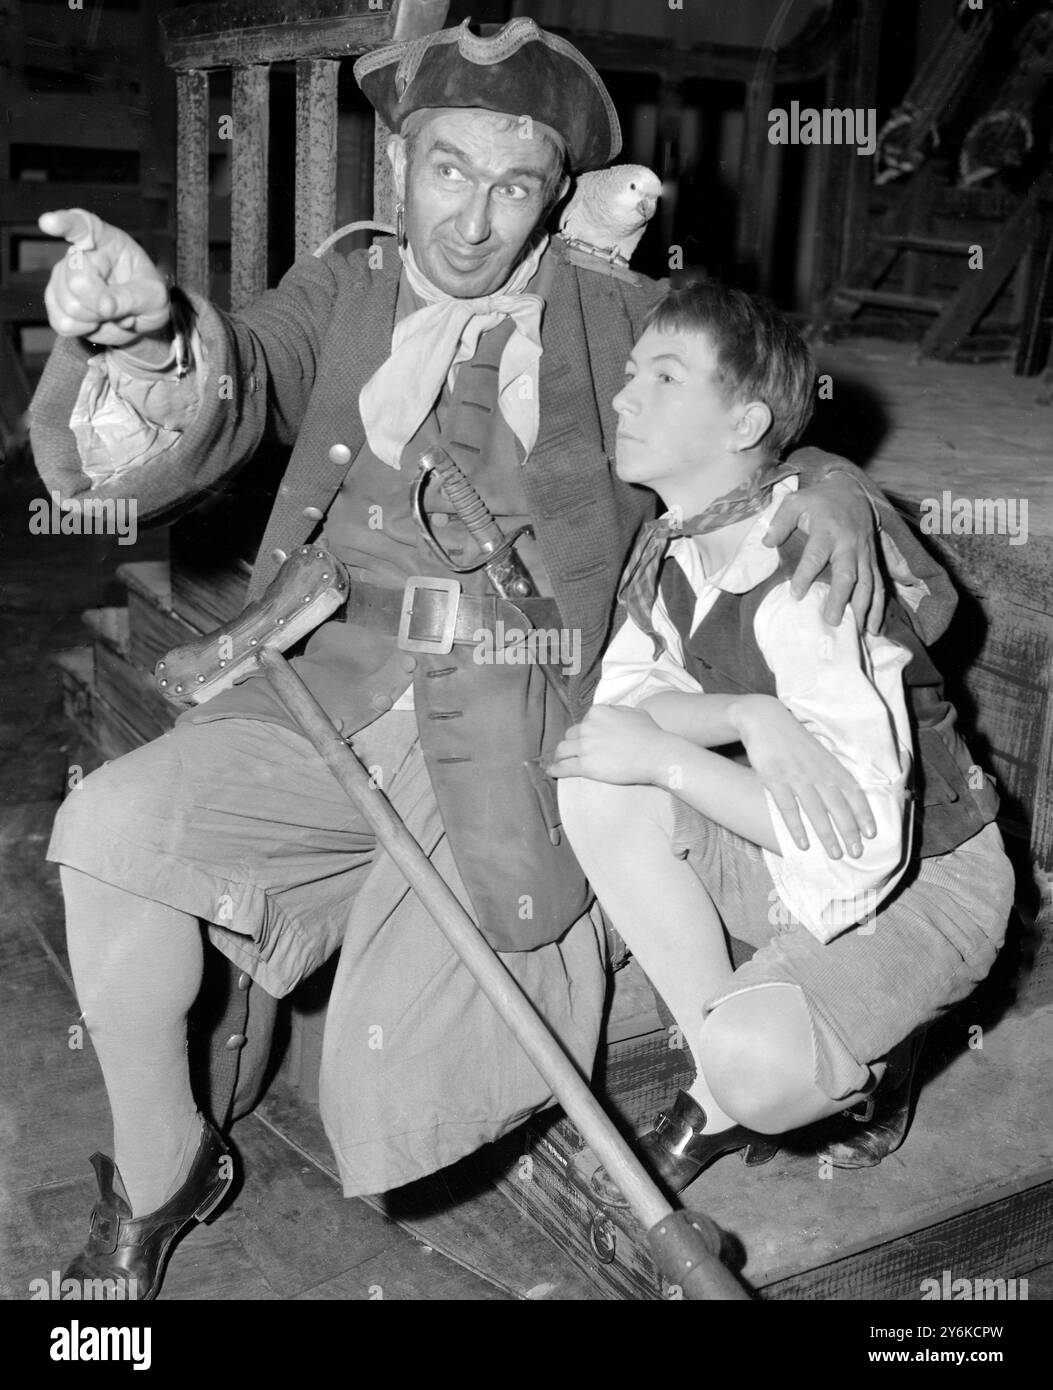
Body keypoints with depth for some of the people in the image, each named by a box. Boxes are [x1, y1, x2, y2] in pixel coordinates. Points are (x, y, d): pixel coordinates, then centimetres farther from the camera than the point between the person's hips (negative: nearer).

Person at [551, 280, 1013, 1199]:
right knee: (596, 788, -15)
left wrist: (666, 756, -27)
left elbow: (860, 840, -33)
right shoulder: (671, 546, -4)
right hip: (795, 853, 8)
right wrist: (750, 718, -28)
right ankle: (724, 1094, -2)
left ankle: (871, 1060, 7)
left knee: (757, 1067, -32)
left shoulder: (804, 581, -29)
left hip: (921, 881, -8)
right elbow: (621, 699, -8)